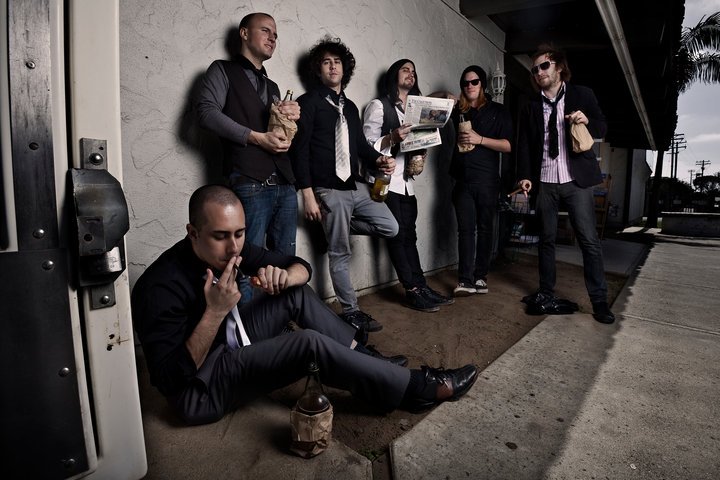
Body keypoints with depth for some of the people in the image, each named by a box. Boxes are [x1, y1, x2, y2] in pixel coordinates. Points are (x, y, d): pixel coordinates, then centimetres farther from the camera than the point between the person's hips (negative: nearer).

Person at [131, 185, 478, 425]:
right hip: (199, 391, -8)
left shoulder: (229, 249, -7)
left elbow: (301, 266, -2)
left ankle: (364, 359, 4)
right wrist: (215, 313, -37)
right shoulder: (161, 286, -26)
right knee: (309, 343, -27)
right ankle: (419, 389, -13)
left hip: (228, 349, 8)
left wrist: (284, 277, -25)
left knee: (297, 292, -4)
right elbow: (171, 378, -27)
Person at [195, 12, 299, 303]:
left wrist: (293, 116, 6)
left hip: (285, 186, 6)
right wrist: (257, 137, -12)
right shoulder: (223, 71, 9)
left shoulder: (272, 87, 28)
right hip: (250, 185, -6)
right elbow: (206, 111, -7)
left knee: (286, 262, 7)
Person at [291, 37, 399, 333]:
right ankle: (350, 312, 14)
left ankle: (337, 228, 17)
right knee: (340, 254, 0)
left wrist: (379, 160, -3)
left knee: (390, 228, 2)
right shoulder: (309, 102, -3)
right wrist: (308, 194, -17)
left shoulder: (350, 106, 18)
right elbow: (300, 149, -10)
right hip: (329, 190, -7)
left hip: (357, 186, 7)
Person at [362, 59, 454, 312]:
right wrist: (392, 138, -21)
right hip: (386, 180, -6)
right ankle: (412, 291, -2)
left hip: (407, 181, 6)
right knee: (397, 235, -5)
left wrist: (422, 153, 5)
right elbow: (367, 145, -7)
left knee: (408, 235, 5)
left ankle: (421, 286, 7)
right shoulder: (379, 105, 2)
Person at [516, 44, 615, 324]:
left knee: (589, 240, -5)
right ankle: (546, 293, 19)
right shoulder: (532, 107, 12)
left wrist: (587, 121, -16)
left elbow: (603, 128, 6)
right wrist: (525, 175, -4)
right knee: (546, 238, 8)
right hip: (545, 181, 2)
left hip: (576, 179, -2)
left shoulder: (582, 95, 7)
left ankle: (599, 301, 3)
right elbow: (524, 144, 8)